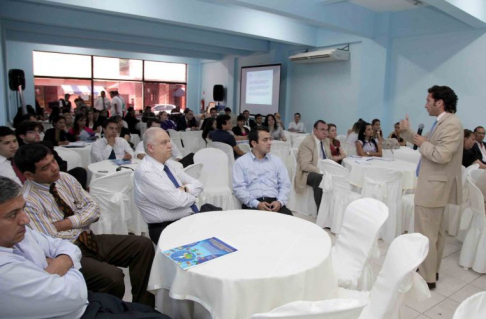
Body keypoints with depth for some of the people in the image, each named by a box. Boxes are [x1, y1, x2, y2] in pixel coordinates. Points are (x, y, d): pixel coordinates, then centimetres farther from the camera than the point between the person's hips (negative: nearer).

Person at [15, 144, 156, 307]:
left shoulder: (65, 178, 2)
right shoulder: (27, 201, -17)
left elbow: (93, 208, 3)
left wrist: (67, 223, -12)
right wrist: (77, 227, -7)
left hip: (89, 239, 7)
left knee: (144, 245, -8)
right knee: (113, 277, -31)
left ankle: (142, 305, 4)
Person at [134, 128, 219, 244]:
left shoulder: (168, 164, 8)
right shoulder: (146, 172, -17)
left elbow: (198, 185, 9)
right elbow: (176, 201, -23)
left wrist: (185, 189, -11)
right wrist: (192, 194, -4)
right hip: (168, 228, -8)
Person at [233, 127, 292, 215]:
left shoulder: (277, 160, 17)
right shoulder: (241, 162, 7)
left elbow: (285, 185, 12)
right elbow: (239, 188, -2)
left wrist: (280, 202, -8)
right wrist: (257, 204, -15)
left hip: (274, 202, 3)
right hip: (252, 205, -3)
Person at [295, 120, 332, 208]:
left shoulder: (326, 141, 11)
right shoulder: (306, 143, -14)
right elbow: (305, 165, -21)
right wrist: (321, 171, -27)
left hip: (324, 171, 7)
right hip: (308, 173, -7)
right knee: (320, 178, -37)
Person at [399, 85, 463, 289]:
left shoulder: (451, 124, -19)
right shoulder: (441, 123, 13)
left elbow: (441, 156, -28)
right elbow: (425, 145, 20)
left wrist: (423, 143, -13)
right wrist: (407, 132, 7)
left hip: (434, 186, -11)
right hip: (434, 184, 11)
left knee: (425, 234, -4)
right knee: (435, 232, 19)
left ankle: (427, 278, 7)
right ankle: (431, 270, 32)